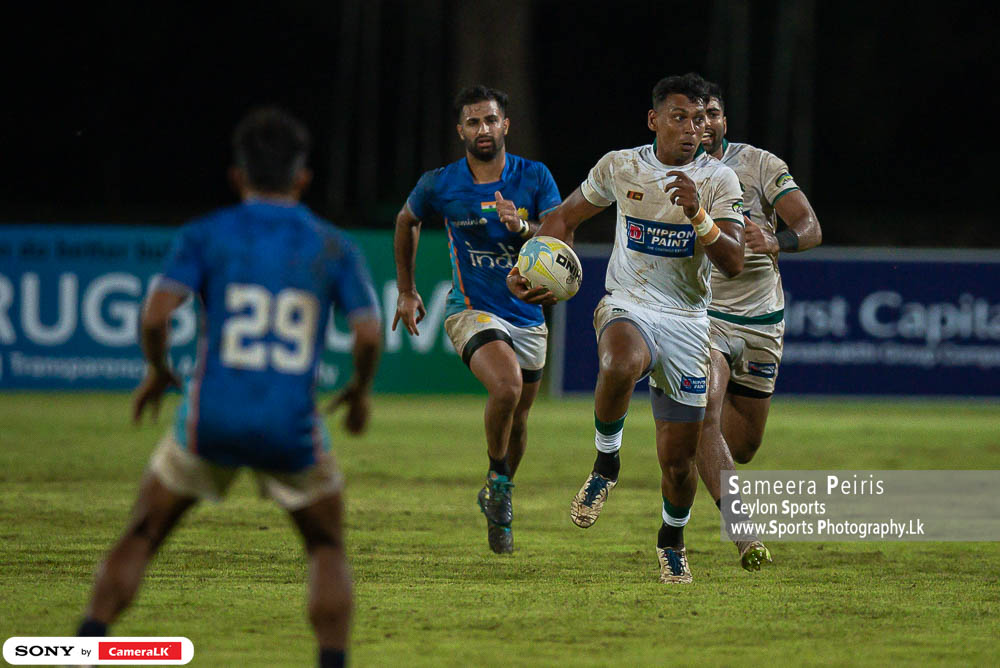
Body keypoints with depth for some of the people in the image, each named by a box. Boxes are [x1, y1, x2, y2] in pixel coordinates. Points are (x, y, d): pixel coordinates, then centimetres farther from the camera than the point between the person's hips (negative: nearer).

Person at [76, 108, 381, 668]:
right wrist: (361, 391, 16)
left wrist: (157, 371, 9)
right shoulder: (333, 247, 5)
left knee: (141, 538, 13)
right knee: (329, 549, 19)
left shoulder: (206, 236, 2)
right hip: (292, 429, 0)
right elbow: (369, 335, -3)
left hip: (211, 420, 0)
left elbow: (156, 315, -10)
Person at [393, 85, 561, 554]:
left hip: (527, 316, 3)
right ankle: (497, 482, -7)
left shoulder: (535, 178, -4)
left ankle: (498, 502, 39)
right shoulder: (439, 185, -6)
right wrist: (406, 291, 17)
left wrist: (523, 227, -29)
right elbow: (406, 221, 14)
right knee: (508, 384, -30)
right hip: (472, 310, -3)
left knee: (516, 422, 13)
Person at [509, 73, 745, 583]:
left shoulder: (719, 181, -3)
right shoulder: (620, 167, -1)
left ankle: (672, 539, 34)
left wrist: (697, 214, -27)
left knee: (678, 459, 3)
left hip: (686, 322, 1)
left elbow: (733, 263, -12)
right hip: (627, 308, -1)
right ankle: (606, 464, -14)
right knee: (620, 366, -40)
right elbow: (567, 215, 15)